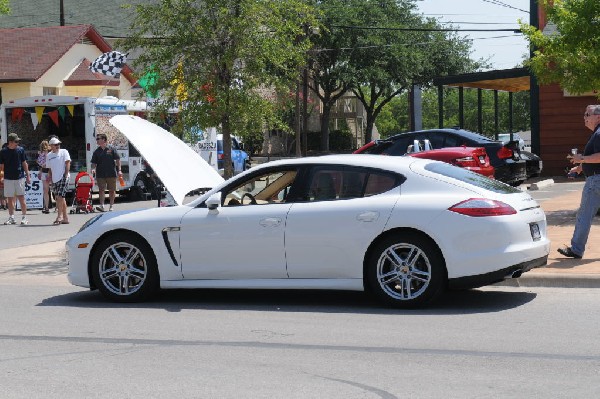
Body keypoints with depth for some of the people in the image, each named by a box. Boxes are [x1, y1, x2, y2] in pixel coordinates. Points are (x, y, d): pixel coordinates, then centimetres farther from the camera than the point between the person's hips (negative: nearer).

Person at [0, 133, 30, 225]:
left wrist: (28, 176, 4)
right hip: (8, 178, 1)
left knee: (21, 197, -3)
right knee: (10, 199, 5)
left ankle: (24, 217, 3)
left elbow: (24, 164, 7)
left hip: (20, 177, -1)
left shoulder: (20, 150, 2)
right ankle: (11, 218, 12)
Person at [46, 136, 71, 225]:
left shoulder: (64, 152, 1)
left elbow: (67, 163, -5)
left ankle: (60, 216, -18)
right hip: (55, 179, 6)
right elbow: (49, 169, 19)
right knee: (59, 198, 7)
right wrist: (51, 179, 12)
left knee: (60, 197, -16)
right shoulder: (49, 156, 14)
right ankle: (65, 217, 13)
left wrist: (66, 175, -13)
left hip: (63, 178, -6)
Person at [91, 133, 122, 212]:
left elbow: (117, 160, 1)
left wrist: (119, 170, -6)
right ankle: (102, 205, -13)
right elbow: (94, 163, 10)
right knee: (101, 190, -8)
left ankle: (111, 206, 16)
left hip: (111, 174, -1)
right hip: (100, 174, 2)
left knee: (112, 190, 6)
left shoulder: (112, 149, 1)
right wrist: (93, 169, -11)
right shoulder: (96, 151, 8)